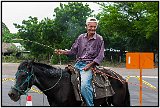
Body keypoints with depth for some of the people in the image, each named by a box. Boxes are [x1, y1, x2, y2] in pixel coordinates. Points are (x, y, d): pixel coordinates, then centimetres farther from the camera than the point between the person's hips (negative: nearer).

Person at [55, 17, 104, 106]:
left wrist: (89, 65, -14)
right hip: (78, 64, 6)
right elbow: (74, 50, 14)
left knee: (84, 84, -30)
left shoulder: (99, 39, 0)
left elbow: (100, 56, -3)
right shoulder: (81, 37, 11)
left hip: (89, 65, -6)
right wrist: (63, 52, -4)